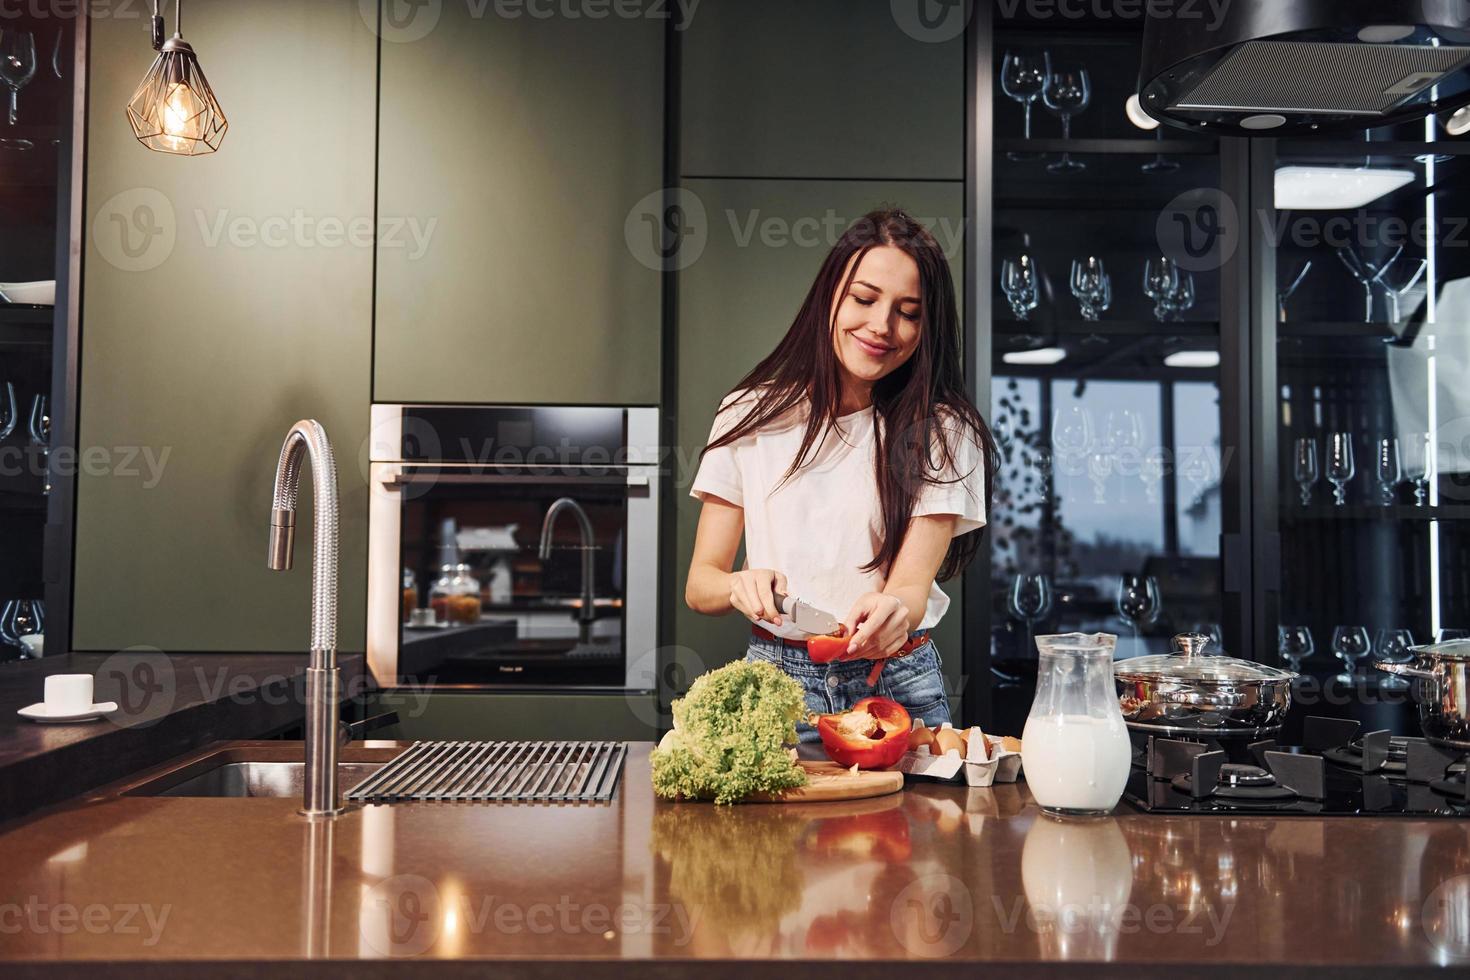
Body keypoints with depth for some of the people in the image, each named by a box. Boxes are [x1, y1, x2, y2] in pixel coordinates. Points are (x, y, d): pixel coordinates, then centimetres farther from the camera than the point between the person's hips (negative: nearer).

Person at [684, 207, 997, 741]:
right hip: (776, 681, 0)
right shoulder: (752, 416, 3)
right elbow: (699, 584, 3)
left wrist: (892, 613, -32)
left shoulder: (943, 433, 1)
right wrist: (740, 586, -20)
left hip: (898, 686, 0)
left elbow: (913, 585, -9)